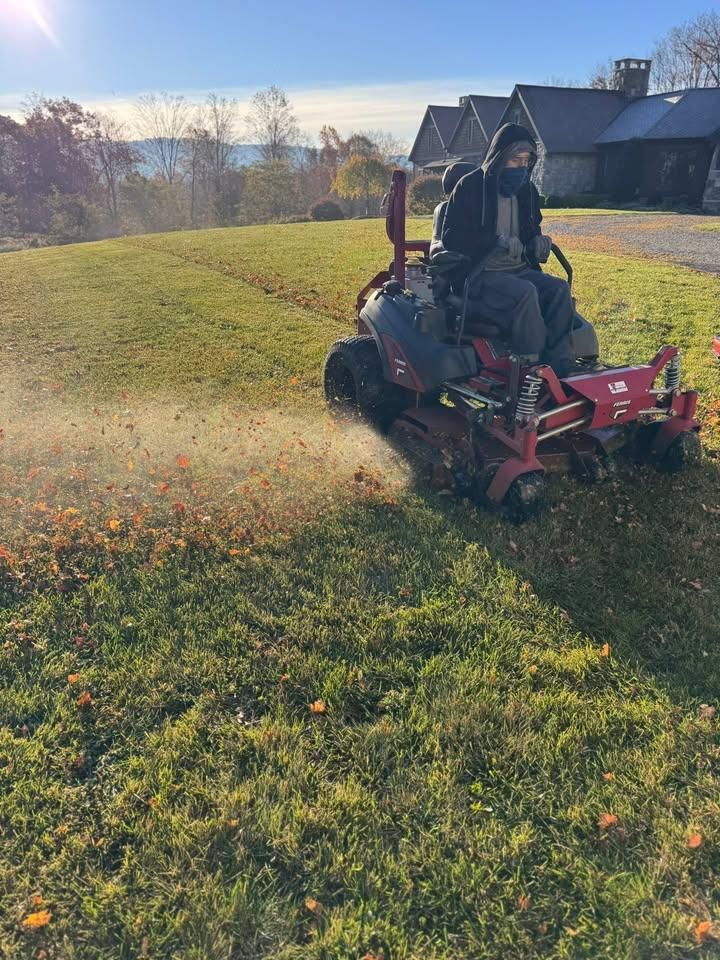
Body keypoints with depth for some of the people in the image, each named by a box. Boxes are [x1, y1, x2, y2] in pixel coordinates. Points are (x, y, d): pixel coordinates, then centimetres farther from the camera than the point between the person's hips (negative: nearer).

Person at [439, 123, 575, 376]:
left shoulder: (527, 189, 16)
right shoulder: (470, 186, -4)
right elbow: (451, 238, -10)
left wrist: (538, 242, 3)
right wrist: (497, 241, -20)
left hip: (519, 269, 6)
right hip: (480, 273, -6)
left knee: (559, 289, -21)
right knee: (525, 292, -34)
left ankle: (562, 366, -25)